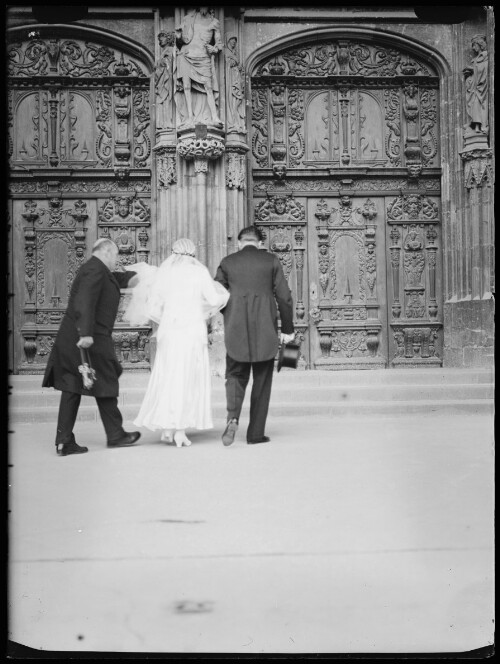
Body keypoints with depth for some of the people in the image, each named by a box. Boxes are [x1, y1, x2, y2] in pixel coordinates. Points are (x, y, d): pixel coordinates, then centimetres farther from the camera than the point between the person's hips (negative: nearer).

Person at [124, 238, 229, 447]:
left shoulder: (162, 273, 7)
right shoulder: (199, 271, 0)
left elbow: (152, 306, 4)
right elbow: (213, 299, -5)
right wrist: (227, 295, 14)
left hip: (169, 331, 2)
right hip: (193, 331, -2)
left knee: (168, 377, 12)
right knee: (189, 379, 4)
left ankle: (167, 428, 7)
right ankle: (180, 430, 1)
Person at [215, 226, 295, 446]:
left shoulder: (227, 262, 6)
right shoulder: (271, 261, 4)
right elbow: (284, 297, 0)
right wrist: (288, 329, 7)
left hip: (235, 330, 1)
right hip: (265, 329, 0)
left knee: (236, 375, 12)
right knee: (262, 381, 9)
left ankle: (233, 417, -15)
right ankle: (256, 433, 10)